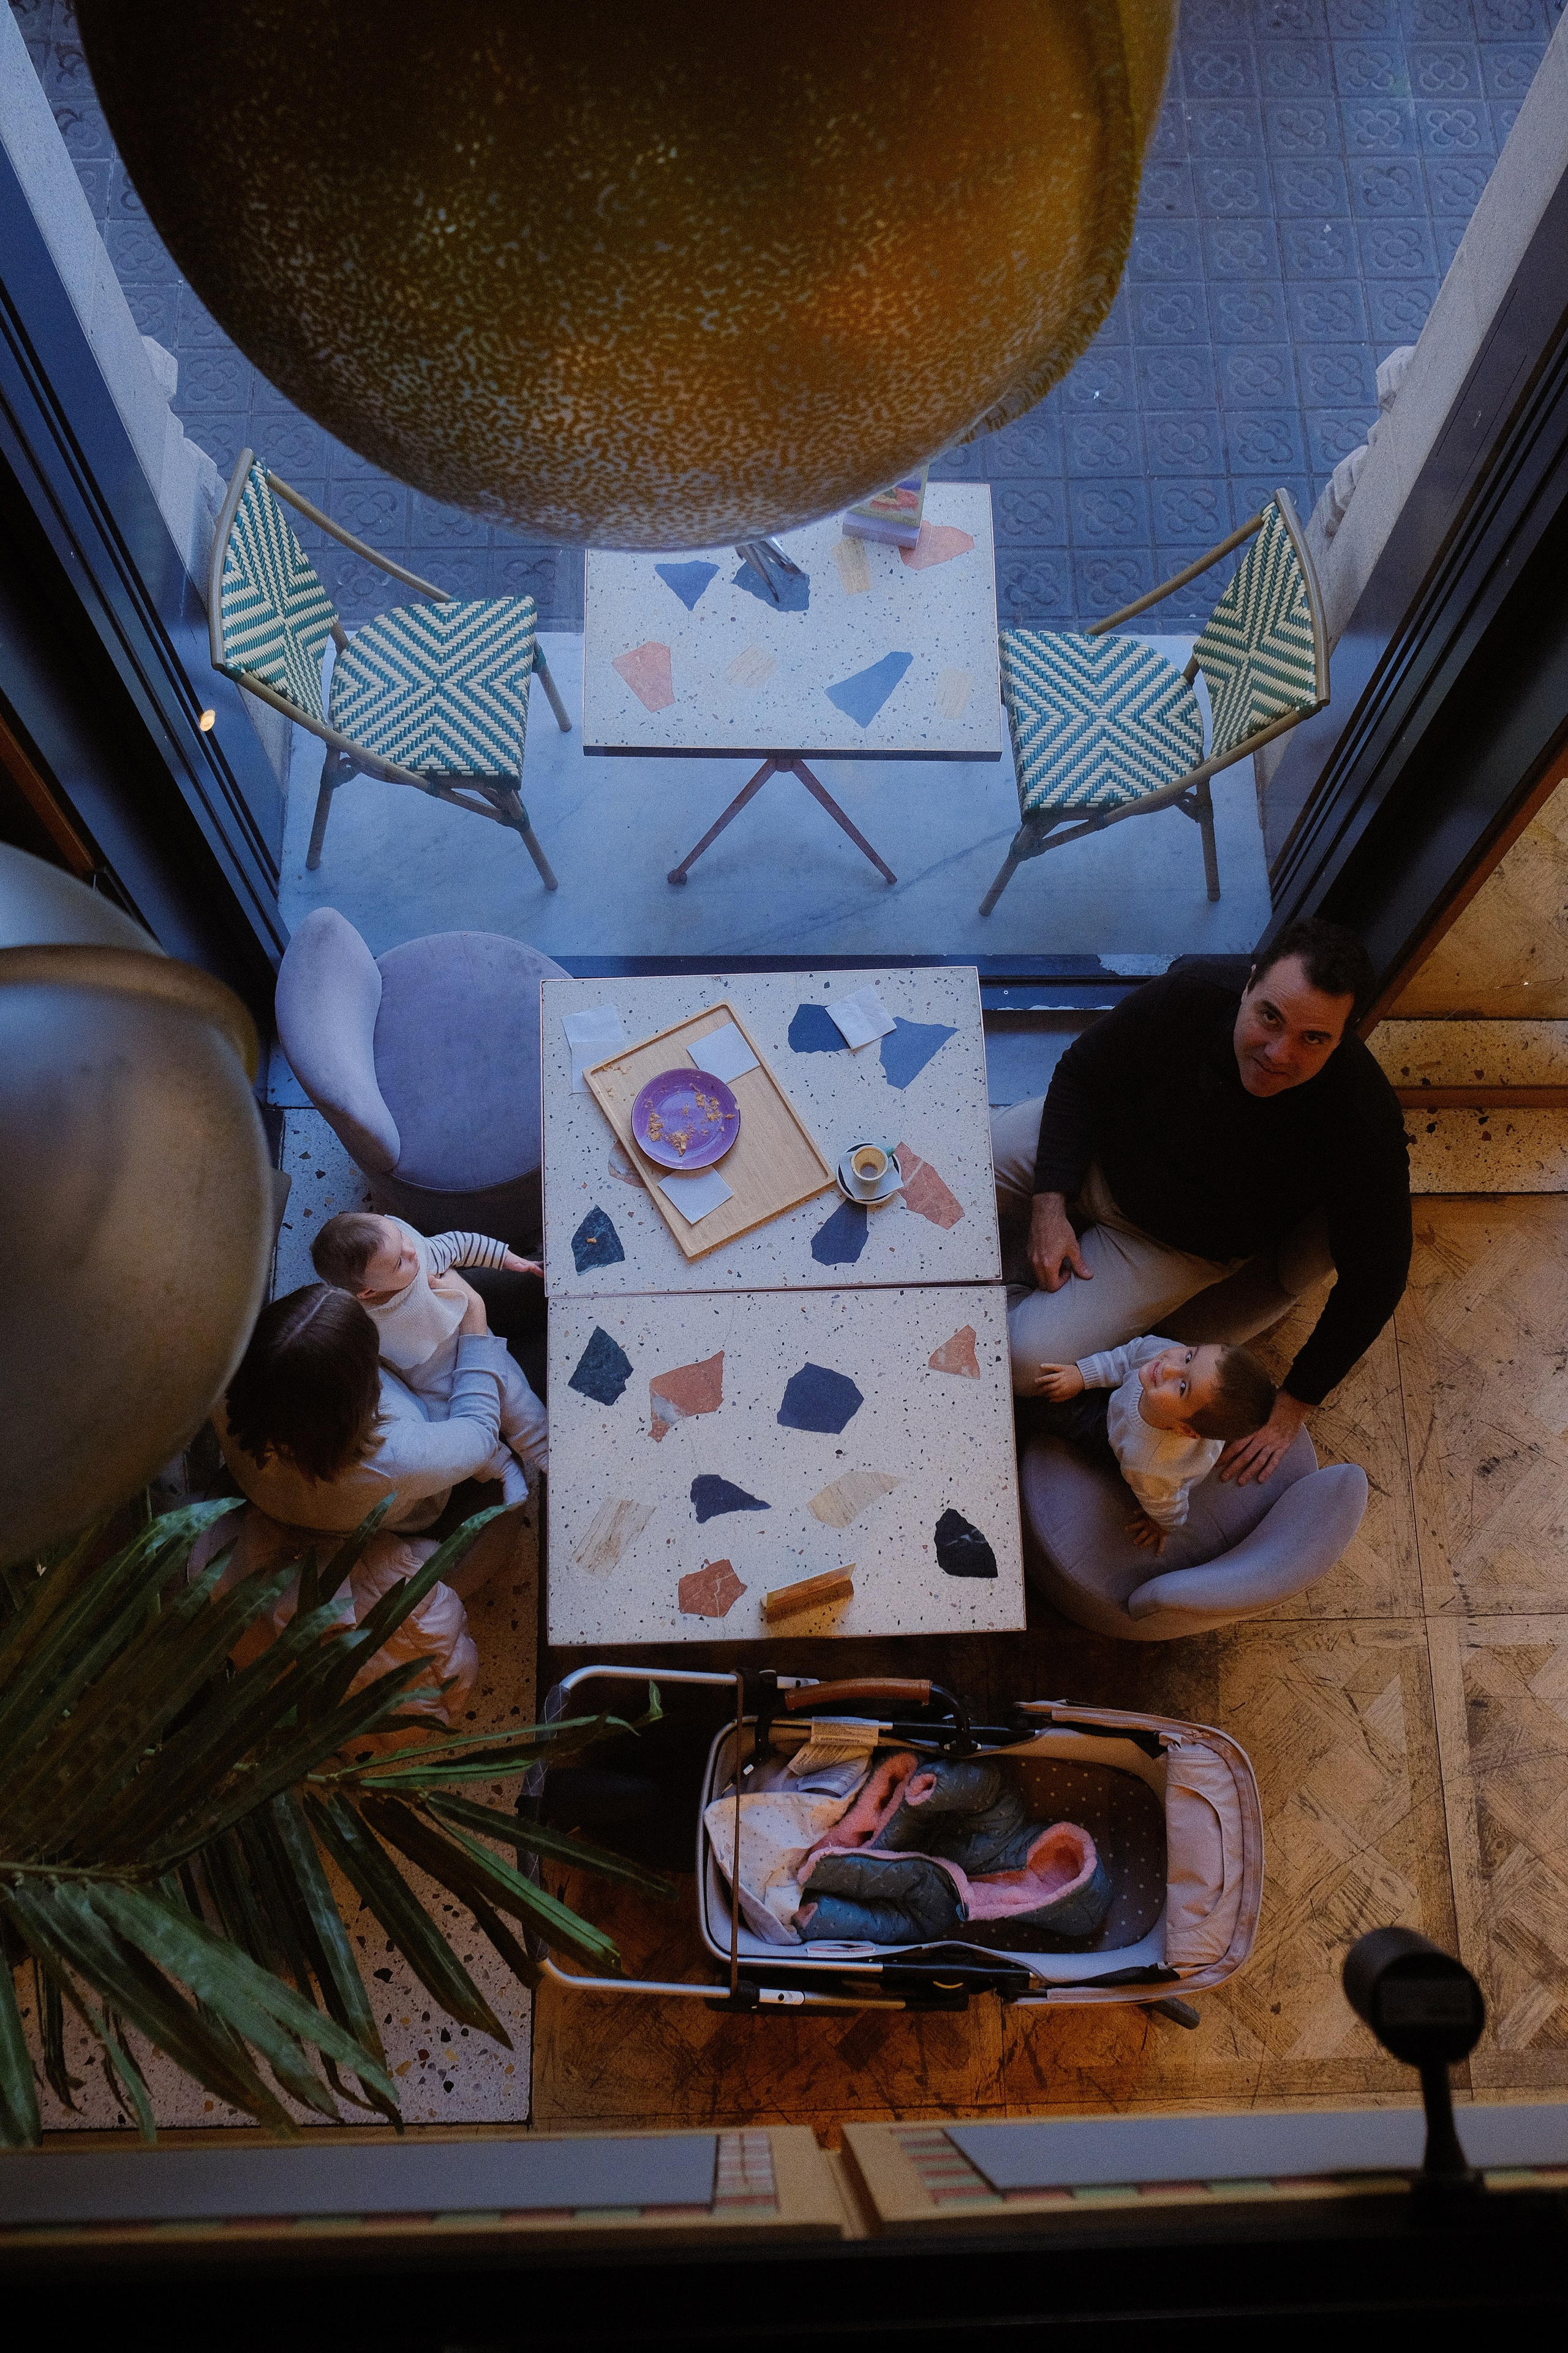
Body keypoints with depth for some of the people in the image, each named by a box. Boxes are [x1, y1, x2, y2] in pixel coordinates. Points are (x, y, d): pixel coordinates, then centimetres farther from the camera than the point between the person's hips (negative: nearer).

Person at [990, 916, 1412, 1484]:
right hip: (1094, 1153, 3)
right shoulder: (1197, 989, -28)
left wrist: (1293, 1404, -14)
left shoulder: (1363, 1129, -32)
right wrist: (1050, 1205, -19)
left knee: (1028, 1361, -19)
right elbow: (1082, 1073, -10)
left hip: (1177, 1243, -2)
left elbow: (1375, 1277, -18)